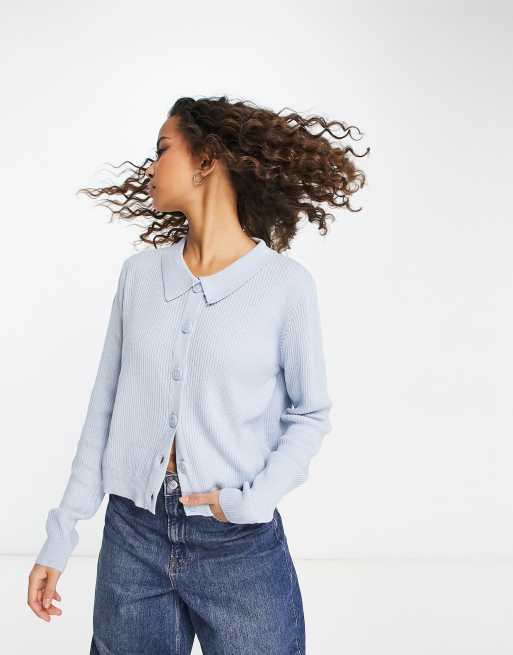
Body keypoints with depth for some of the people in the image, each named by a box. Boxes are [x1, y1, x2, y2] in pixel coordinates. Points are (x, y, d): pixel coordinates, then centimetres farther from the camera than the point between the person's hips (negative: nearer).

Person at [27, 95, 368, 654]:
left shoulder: (285, 283, -8)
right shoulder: (140, 273, 1)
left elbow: (311, 414, 0)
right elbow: (106, 407, 6)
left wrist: (255, 500, -14)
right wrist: (61, 535, 6)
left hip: (241, 546, -3)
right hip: (132, 538, 3)